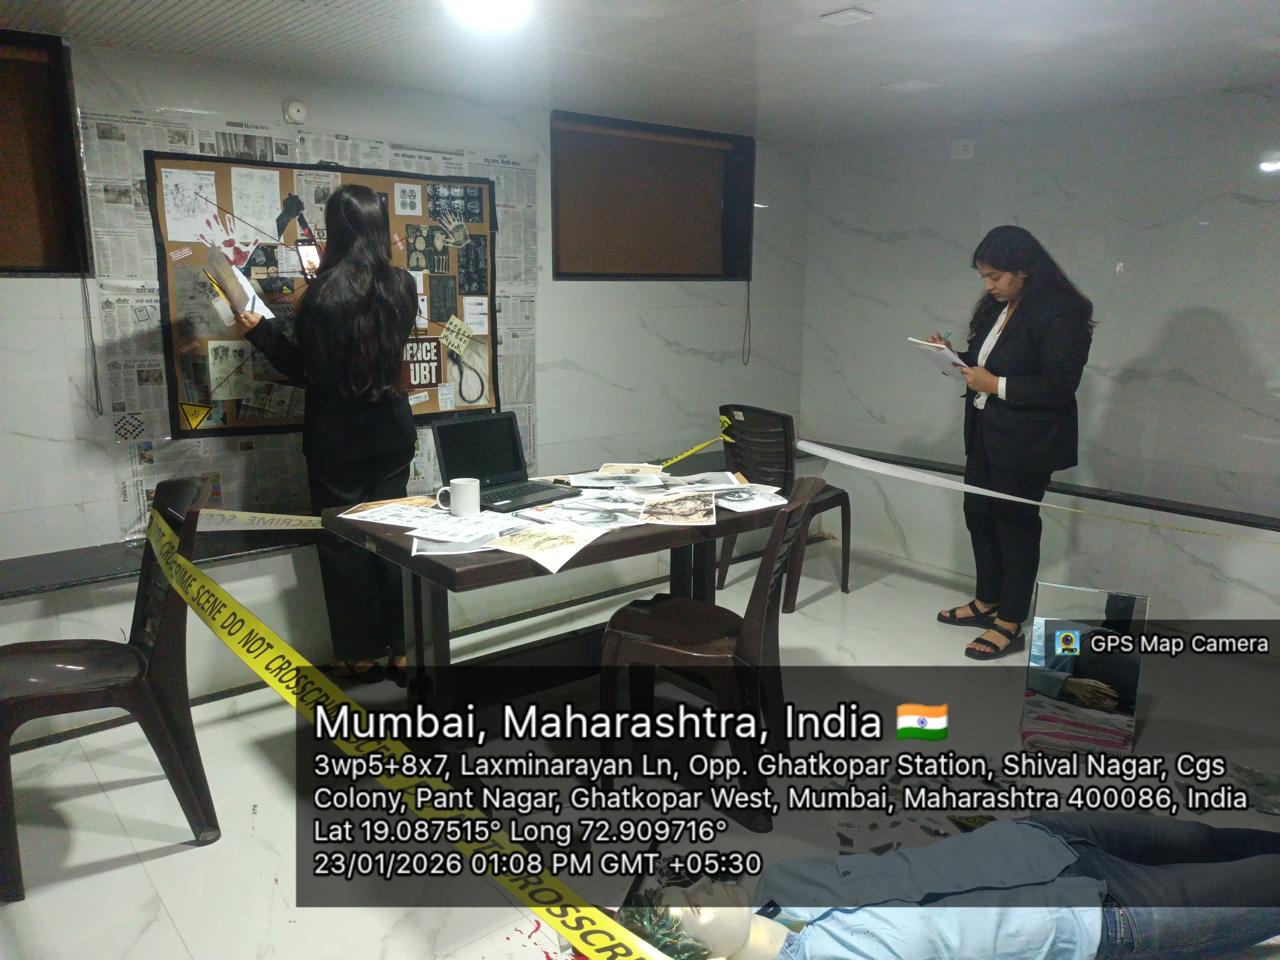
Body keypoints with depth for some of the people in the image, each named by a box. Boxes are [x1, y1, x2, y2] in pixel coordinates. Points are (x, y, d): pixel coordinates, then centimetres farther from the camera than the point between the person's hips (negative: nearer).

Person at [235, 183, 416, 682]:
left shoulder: (325, 292, -16)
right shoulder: (403, 286, -1)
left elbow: (308, 371, -13)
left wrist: (260, 332, -1)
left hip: (337, 439, -4)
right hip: (392, 432, 5)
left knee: (343, 545, 8)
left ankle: (361, 655, 17)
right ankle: (402, 650, 19)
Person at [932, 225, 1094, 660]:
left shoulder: (1059, 315, -17)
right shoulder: (997, 308, 8)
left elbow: (1060, 387, -21)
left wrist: (995, 385, -22)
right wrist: (955, 357, 0)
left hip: (1026, 444, -9)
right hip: (985, 434, 9)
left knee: (1015, 525, 1)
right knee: (979, 515, 16)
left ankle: (1010, 625, 15)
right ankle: (986, 602, 35)